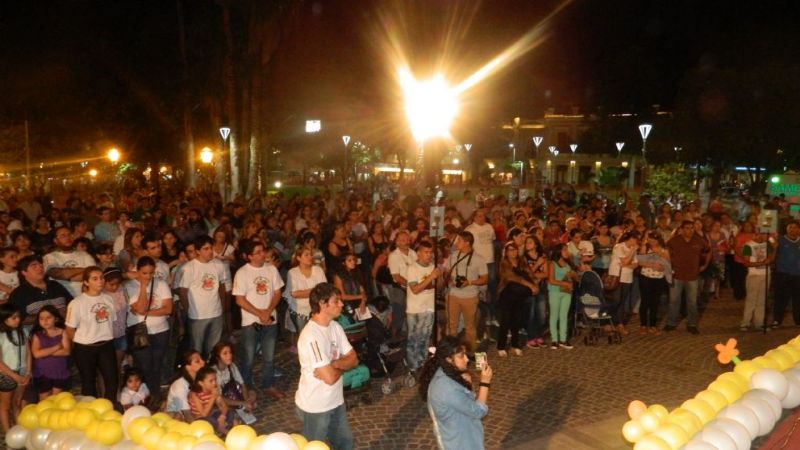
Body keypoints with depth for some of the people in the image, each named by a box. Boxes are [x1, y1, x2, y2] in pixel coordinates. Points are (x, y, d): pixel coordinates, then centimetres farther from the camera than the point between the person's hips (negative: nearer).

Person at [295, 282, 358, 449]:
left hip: (336, 400, 8)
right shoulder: (311, 336, -29)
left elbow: (353, 359, 0)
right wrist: (342, 365, -9)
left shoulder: (335, 327, -1)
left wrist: (333, 364, -19)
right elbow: (330, 378, -30)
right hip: (315, 406, -8)